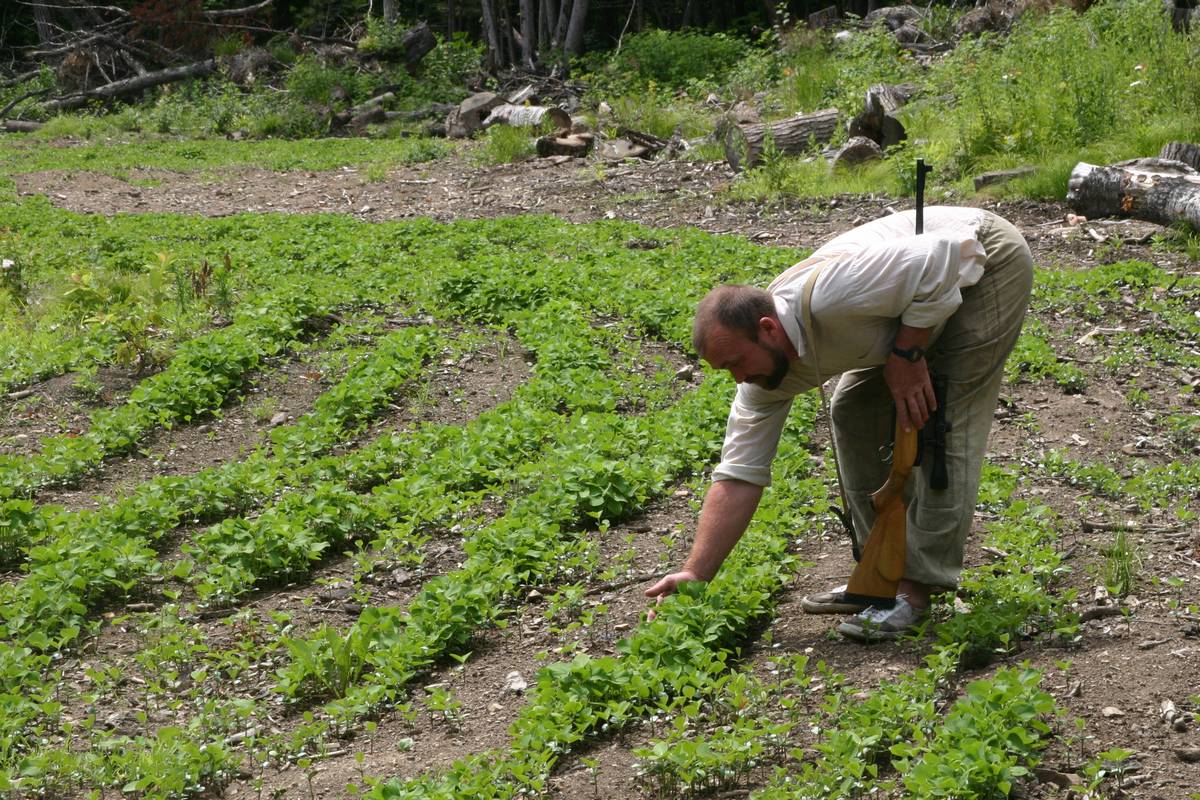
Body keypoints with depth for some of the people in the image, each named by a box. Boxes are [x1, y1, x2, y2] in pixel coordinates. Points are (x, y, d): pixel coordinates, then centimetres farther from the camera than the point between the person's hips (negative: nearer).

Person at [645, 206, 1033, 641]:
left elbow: (942, 257, -32)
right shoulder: (766, 371, -10)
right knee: (855, 412, 5)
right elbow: (738, 476, -8)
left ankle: (917, 585, -13)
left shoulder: (825, 295, -37)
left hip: (986, 260, -8)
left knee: (943, 422, -16)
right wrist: (695, 573, -13)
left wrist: (907, 353, -26)